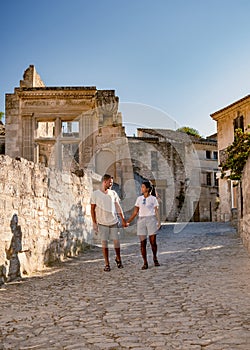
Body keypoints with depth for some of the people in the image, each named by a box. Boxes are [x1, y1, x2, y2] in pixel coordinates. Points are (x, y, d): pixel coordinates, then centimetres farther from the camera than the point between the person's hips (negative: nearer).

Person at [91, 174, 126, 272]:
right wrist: (94, 223, -5)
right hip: (102, 223, -2)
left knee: (116, 240, 4)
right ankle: (107, 264, 10)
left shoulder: (113, 193, 3)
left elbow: (118, 207, 9)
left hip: (114, 221, 2)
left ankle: (118, 259, 27)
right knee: (104, 242, 0)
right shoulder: (95, 194, -4)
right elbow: (92, 209, -1)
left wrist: (123, 219, 7)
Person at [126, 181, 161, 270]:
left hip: (151, 219, -3)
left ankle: (155, 258, 23)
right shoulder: (139, 198, 12)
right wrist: (128, 221, 9)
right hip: (141, 220, 3)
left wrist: (158, 221, -14)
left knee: (153, 242, -2)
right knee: (143, 243, -1)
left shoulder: (153, 199, 3)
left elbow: (156, 211, 0)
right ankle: (145, 263, 6)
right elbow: (135, 212, 14)